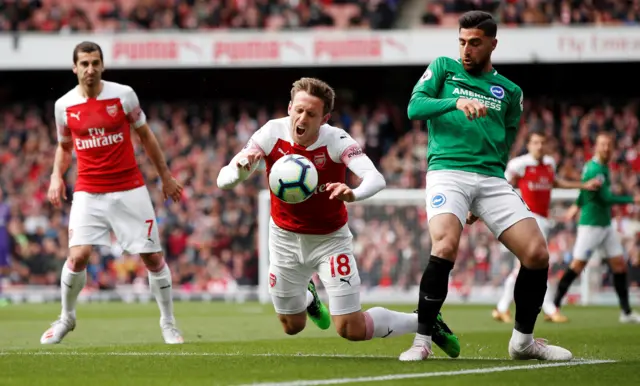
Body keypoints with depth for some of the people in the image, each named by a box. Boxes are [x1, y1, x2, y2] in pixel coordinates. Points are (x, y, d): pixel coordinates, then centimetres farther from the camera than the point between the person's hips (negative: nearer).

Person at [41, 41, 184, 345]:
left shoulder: (123, 95, -3)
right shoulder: (64, 105, 1)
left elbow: (145, 136, 8)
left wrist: (165, 176, 10)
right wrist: (56, 175, -1)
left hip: (130, 190, 0)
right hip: (88, 193, 0)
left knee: (153, 257, -1)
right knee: (77, 256, -15)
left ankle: (168, 323, 18)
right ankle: (66, 318, 10)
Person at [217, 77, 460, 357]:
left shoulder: (336, 140, -26)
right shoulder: (272, 133, -20)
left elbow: (376, 179, -40)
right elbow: (223, 180, -21)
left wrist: (353, 194, -62)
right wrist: (240, 168, -45)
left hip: (330, 238, -3)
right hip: (285, 237, 3)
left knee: (350, 329, -9)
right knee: (293, 326, 17)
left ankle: (423, 321, 15)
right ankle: (308, 296, 54)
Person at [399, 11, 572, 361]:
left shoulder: (509, 92, 19)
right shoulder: (443, 68, 12)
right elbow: (414, 107, -2)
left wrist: (481, 203, 17)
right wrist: (456, 102, -20)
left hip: (491, 178, 4)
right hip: (447, 171, -4)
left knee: (537, 253, -9)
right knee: (446, 245, -30)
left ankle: (523, 341, 11)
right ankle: (422, 341, -19)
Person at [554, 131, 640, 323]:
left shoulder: (603, 167, 11)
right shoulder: (595, 169, -19)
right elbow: (606, 198, -22)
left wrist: (577, 205, 34)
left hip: (605, 224, 9)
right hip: (591, 225, -9)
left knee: (619, 264, 5)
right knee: (578, 265, -8)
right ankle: (554, 305, 0)